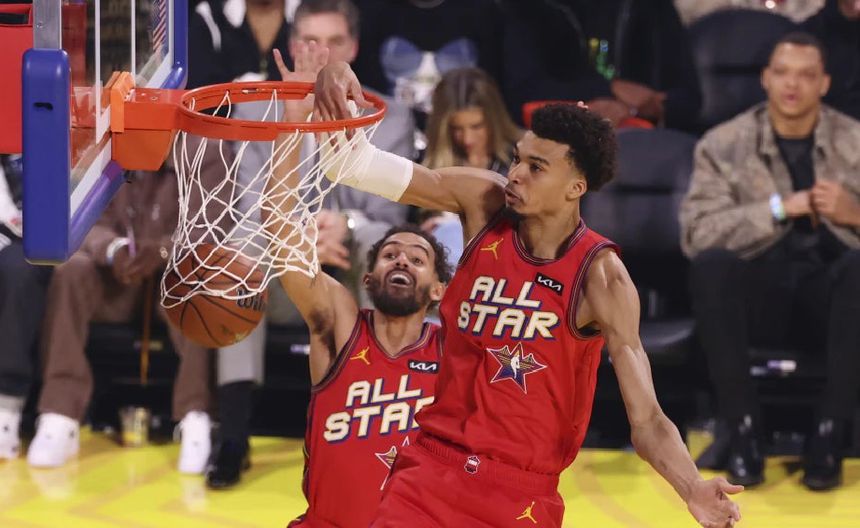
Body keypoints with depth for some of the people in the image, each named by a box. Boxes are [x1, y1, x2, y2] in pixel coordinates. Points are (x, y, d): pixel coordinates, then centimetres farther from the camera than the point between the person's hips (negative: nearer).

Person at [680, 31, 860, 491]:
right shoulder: (723, 145, 1)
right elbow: (696, 233, -11)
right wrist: (777, 209, -20)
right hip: (758, 294, 0)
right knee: (711, 265, -33)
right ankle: (744, 426, -20)